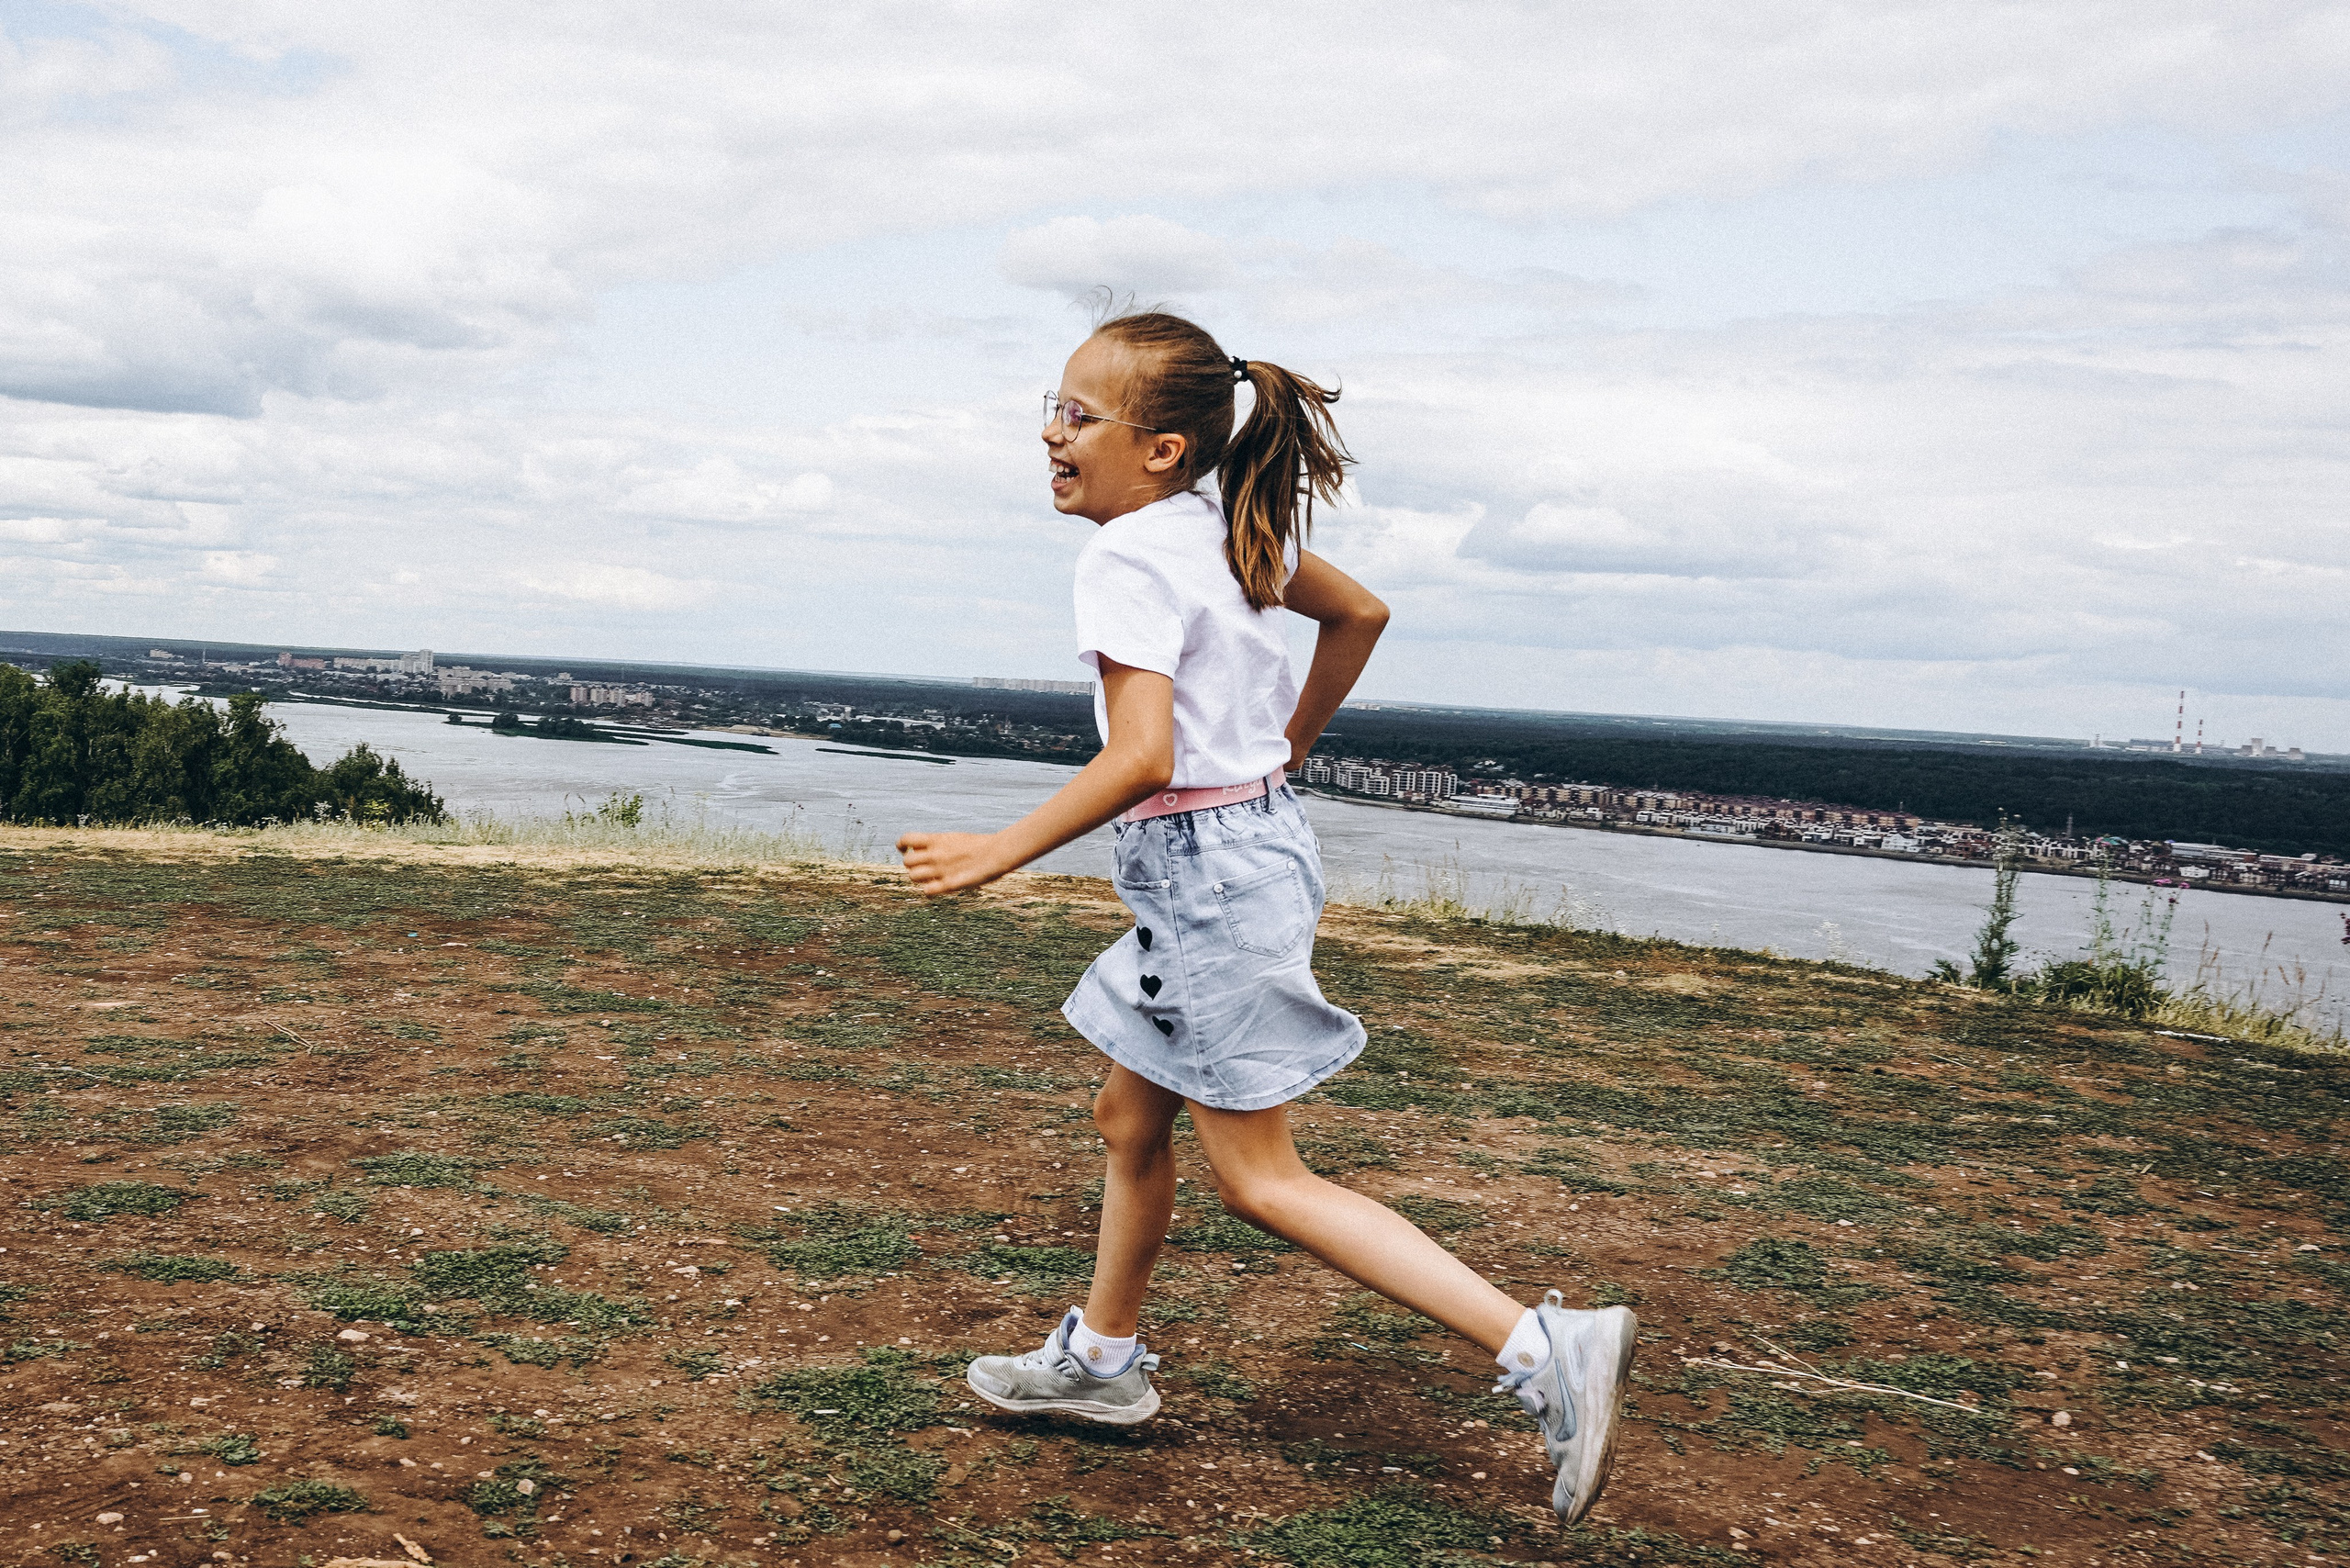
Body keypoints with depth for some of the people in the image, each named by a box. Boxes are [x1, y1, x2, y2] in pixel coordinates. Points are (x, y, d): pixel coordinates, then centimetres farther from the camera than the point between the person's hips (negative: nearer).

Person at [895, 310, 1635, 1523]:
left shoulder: (1124, 559, -19)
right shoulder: (1229, 526, 7)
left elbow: (1141, 758, -30)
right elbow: (1360, 615, 20)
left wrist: (998, 854, -23)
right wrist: (1286, 749, 27)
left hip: (1208, 866, -10)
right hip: (1255, 840, 10)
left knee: (1260, 1178, -4)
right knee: (1131, 1117, 21)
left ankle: (1543, 1349, -9)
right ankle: (1100, 1357, 38)